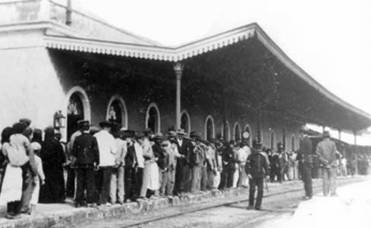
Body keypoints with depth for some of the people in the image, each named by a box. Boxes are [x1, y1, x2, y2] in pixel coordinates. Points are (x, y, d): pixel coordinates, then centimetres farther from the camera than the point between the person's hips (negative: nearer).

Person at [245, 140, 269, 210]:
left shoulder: (263, 157, 8)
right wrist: (248, 173, -14)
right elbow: (247, 165, -3)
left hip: (260, 176, 2)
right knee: (252, 190, -3)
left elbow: (266, 166, 12)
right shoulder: (251, 156, 2)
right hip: (253, 176, -2)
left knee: (260, 191, -1)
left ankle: (258, 205, 5)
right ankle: (251, 205, 6)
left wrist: (267, 174, 5)